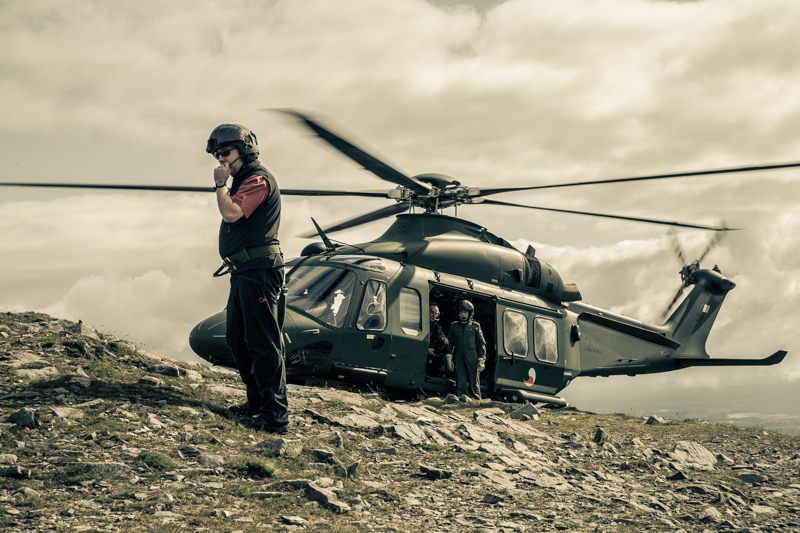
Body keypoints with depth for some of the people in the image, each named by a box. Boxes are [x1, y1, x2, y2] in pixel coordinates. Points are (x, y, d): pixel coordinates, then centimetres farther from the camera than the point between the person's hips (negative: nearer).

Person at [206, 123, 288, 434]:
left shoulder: (258, 179, -11)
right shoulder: (243, 180, 22)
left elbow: (231, 213, -22)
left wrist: (220, 184, -10)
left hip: (258, 271, -11)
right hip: (244, 272, 11)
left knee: (263, 343, -12)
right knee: (237, 338, 17)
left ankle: (275, 415, -12)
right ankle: (257, 401, 26)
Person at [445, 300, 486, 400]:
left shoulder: (475, 326, 10)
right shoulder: (454, 326, 14)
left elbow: (481, 344, 10)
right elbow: (449, 343, 17)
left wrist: (481, 360, 2)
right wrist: (449, 359, 7)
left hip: (472, 358, -1)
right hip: (459, 359, 1)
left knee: (474, 382, 0)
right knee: (461, 383, -6)